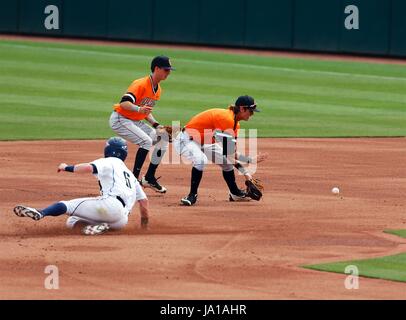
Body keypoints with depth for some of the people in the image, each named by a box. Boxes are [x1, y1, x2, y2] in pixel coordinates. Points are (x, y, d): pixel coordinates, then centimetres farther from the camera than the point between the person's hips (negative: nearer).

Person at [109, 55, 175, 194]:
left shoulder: (157, 90, 7)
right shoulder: (141, 84, -23)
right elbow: (124, 103, -35)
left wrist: (156, 125, 3)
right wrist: (139, 109, -54)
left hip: (136, 122, 10)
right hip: (120, 119, -10)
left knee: (162, 139, 6)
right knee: (146, 141, -26)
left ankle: (149, 178, 13)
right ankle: (134, 179, -21)